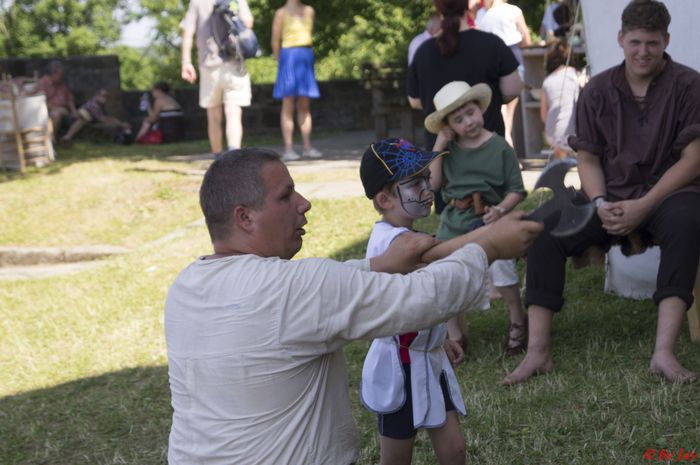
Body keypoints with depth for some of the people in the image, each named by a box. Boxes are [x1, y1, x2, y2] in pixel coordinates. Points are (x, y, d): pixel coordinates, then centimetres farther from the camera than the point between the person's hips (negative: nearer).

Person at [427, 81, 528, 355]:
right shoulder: (449, 149, 7)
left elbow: (517, 190, -2)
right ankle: (454, 336, 15)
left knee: (500, 265, -24)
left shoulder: (499, 147, -3)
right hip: (453, 220, 4)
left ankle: (518, 320, 2)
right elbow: (434, 183, -2)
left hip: (488, 219, -4)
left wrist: (500, 210, -19)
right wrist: (438, 146, -4)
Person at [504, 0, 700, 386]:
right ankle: (538, 351, -25)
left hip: (667, 192, -2)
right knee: (544, 230, -23)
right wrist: (601, 204, -13)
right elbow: (587, 158, 6)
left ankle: (664, 351, -43)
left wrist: (643, 206, -18)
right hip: (611, 197, 3)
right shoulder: (598, 90, 5)